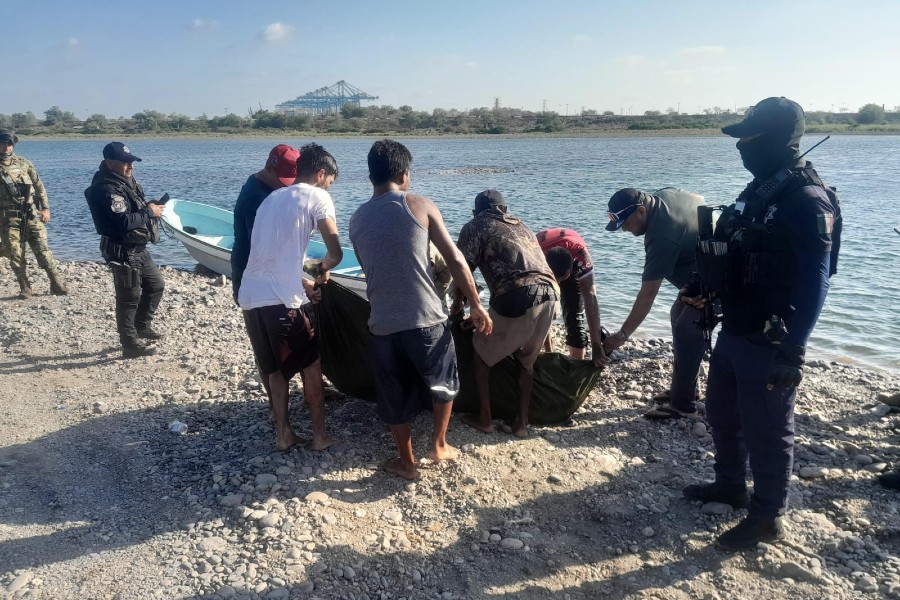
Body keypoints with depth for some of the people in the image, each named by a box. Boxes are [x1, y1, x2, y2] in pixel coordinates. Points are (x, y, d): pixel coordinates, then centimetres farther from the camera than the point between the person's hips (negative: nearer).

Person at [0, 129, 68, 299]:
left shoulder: (24, 163, 7)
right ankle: (25, 288, 11)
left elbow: (39, 186, 12)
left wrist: (46, 208, 5)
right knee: (16, 256, 1)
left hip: (32, 215, 1)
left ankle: (57, 284, 2)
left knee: (43, 251, -2)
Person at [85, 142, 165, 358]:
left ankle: (142, 325, 35)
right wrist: (150, 213, -18)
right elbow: (125, 221, -31)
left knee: (156, 284, 20)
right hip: (123, 252, -10)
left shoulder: (125, 181, 10)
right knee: (129, 297, -1)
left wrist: (150, 207, 2)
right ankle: (131, 344, 10)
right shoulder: (107, 189, -21)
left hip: (138, 248, 10)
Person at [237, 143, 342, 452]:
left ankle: (283, 433, 27)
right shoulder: (317, 197, 0)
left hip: (250, 295, 7)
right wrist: (322, 269, 16)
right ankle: (319, 435, 20)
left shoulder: (272, 198, 23)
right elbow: (336, 253, -4)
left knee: (274, 368, 21)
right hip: (282, 299, -7)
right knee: (311, 365, 12)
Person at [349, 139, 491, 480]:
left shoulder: (357, 220, 8)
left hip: (382, 324, 3)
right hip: (427, 320, -3)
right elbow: (455, 260, -5)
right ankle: (439, 445, 32)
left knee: (394, 397, 19)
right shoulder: (419, 205, -3)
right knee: (444, 383, 24)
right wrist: (476, 305, 3)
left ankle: (407, 463, 32)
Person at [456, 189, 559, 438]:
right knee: (526, 360, 27)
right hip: (549, 294, 5)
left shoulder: (474, 227, 14)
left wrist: (458, 305, 28)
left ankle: (484, 418, 24)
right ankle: (522, 422, 27)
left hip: (515, 299, -5)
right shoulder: (521, 226, 31)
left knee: (481, 352, 20)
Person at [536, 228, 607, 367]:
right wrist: (549, 352, -37)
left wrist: (596, 345, -50)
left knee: (574, 317, -11)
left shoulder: (580, 254, -42)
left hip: (574, 267, 0)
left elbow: (590, 297, -45)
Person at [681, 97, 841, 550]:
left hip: (770, 341, -9)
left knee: (766, 430, 5)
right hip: (734, 330, 9)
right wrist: (702, 288, 10)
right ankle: (731, 484, 42)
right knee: (722, 412, 22)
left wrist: (793, 349, -23)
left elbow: (814, 284, -21)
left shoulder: (808, 201, -18)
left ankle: (767, 518, 22)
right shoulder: (758, 190, 10)